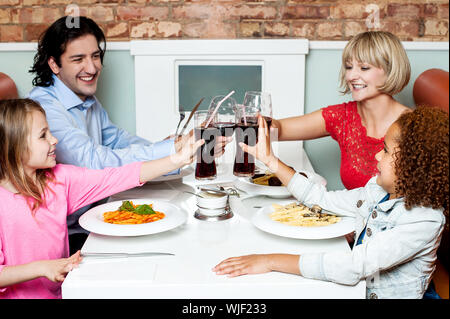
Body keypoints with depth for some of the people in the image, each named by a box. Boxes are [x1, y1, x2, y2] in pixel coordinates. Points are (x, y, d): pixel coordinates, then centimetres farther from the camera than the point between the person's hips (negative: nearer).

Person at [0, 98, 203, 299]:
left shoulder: (58, 179, 0)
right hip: (18, 295, -5)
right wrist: (43, 268, -28)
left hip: (59, 292, 5)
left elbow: (115, 178, -4)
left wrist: (177, 160, -10)